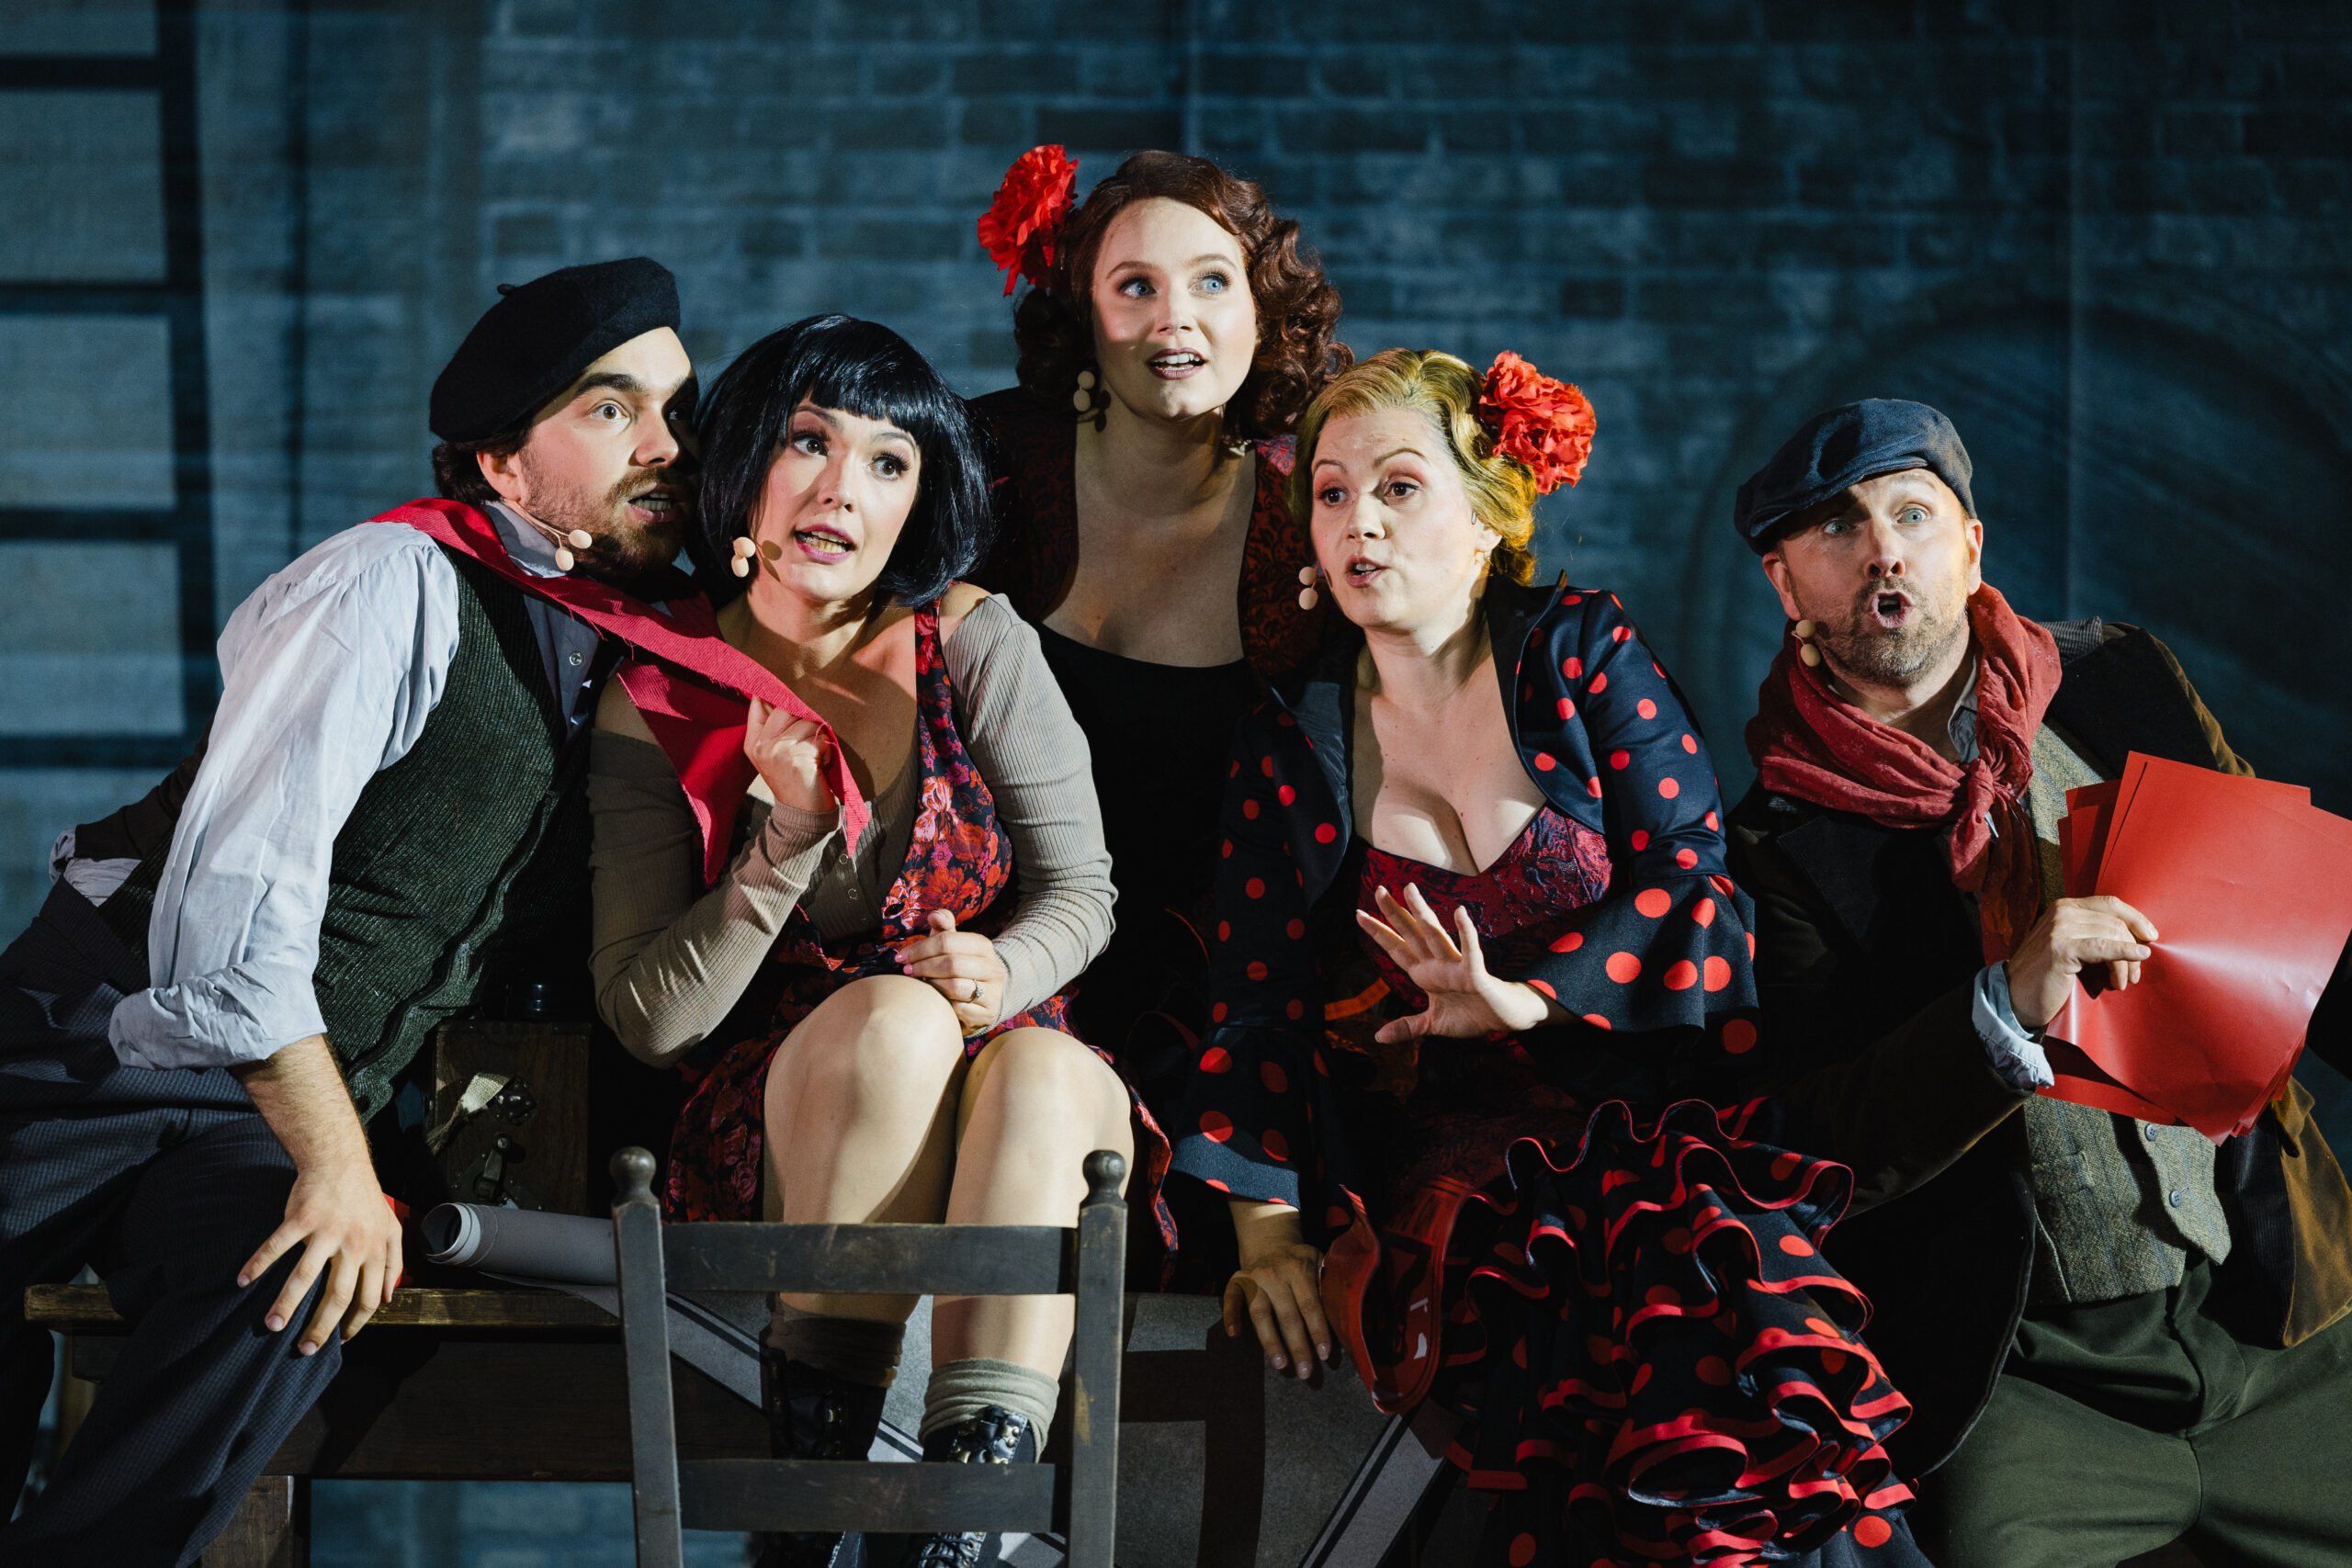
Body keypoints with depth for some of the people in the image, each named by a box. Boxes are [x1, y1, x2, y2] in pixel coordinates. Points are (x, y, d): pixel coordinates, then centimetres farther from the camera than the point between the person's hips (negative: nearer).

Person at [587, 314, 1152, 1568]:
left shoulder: (974, 644, 2)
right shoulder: (656, 703, 1)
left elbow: (1079, 891, 3)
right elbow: (647, 1014, -3)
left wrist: (1006, 974, -20)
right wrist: (785, 838, -16)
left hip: (986, 1105, 1)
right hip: (770, 1125, -1)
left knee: (1050, 1071, -34)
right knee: (893, 1011, -34)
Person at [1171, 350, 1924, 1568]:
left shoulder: (1583, 654, 8)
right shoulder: (1290, 746, 12)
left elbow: (1690, 882, 0)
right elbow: (1257, 1010, 8)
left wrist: (1531, 999, -16)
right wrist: (1266, 1230, -5)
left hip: (1637, 1101, 0)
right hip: (1445, 1151, 1)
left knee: (1721, 1273, -33)